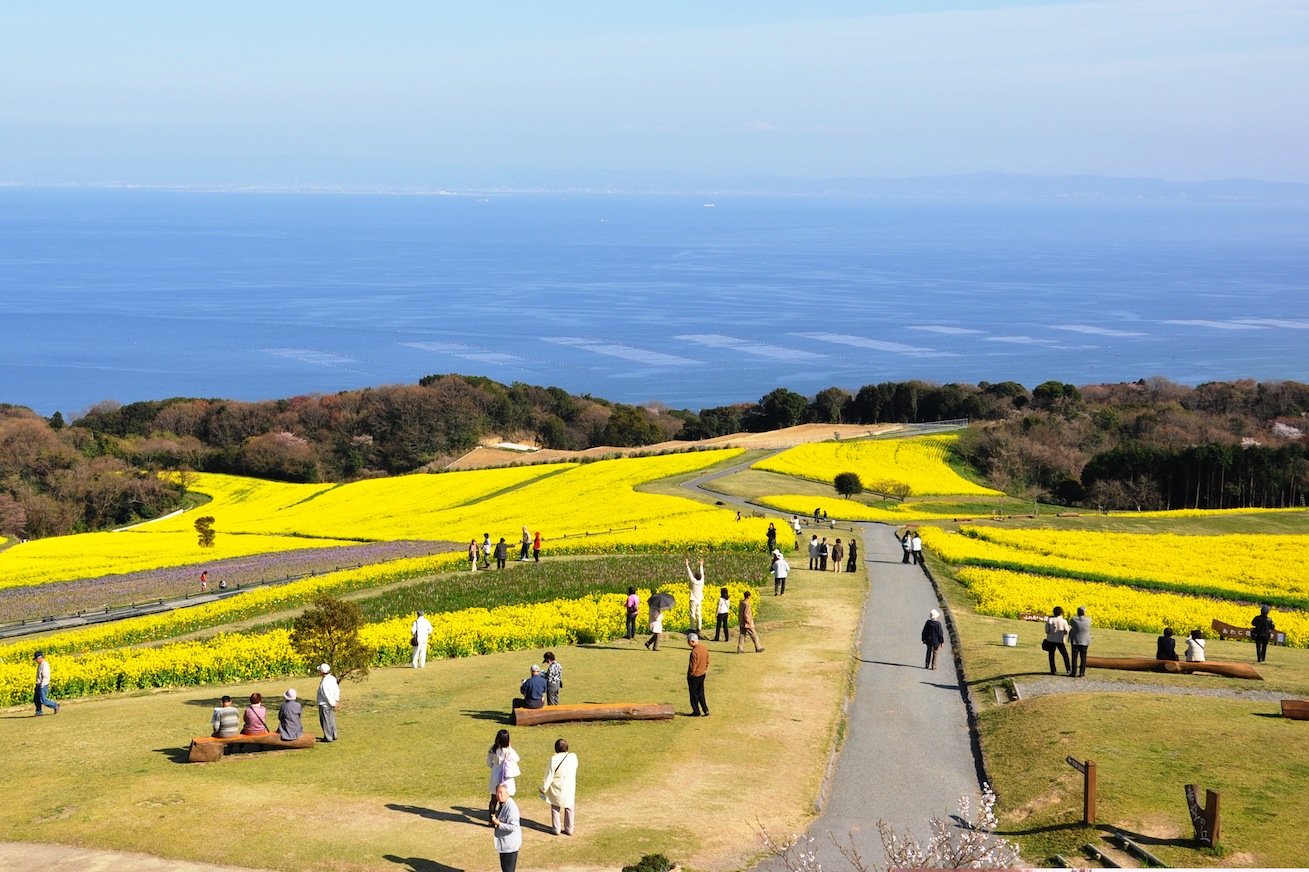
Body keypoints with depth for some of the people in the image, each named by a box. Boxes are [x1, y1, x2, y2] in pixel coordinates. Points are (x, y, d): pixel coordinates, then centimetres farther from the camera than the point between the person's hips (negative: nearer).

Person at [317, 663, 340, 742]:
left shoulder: (324, 683, -27)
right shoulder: (332, 678, 0)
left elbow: (327, 695, -22)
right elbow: (337, 689, 9)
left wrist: (333, 703, -11)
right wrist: (336, 700, 13)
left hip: (324, 705, -9)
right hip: (330, 704, 9)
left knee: (325, 721, 3)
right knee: (331, 720, 19)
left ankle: (328, 737, 9)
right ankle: (333, 735, 27)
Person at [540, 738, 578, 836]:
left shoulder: (554, 760, -20)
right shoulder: (573, 757, -12)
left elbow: (549, 776, -14)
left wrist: (543, 788, -1)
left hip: (557, 789, -2)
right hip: (570, 789, 2)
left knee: (555, 809, 15)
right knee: (569, 808, 17)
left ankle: (556, 829, 19)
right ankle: (569, 829, 23)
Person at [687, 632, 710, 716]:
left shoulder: (694, 652, -25)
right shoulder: (705, 649, 1)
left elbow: (693, 666, -21)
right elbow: (707, 661, 10)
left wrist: (689, 675, -8)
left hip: (694, 675, -8)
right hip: (702, 674, 8)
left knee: (694, 694, 7)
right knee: (701, 693, 18)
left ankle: (696, 712, 15)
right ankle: (706, 710, 15)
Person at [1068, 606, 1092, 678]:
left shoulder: (1074, 620, -15)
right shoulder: (1088, 620, -11)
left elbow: (1070, 624, 8)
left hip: (1075, 642, -1)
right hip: (1085, 642, 1)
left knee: (1074, 657, 8)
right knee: (1083, 658, 7)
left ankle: (1074, 672, 10)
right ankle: (1082, 673, 6)